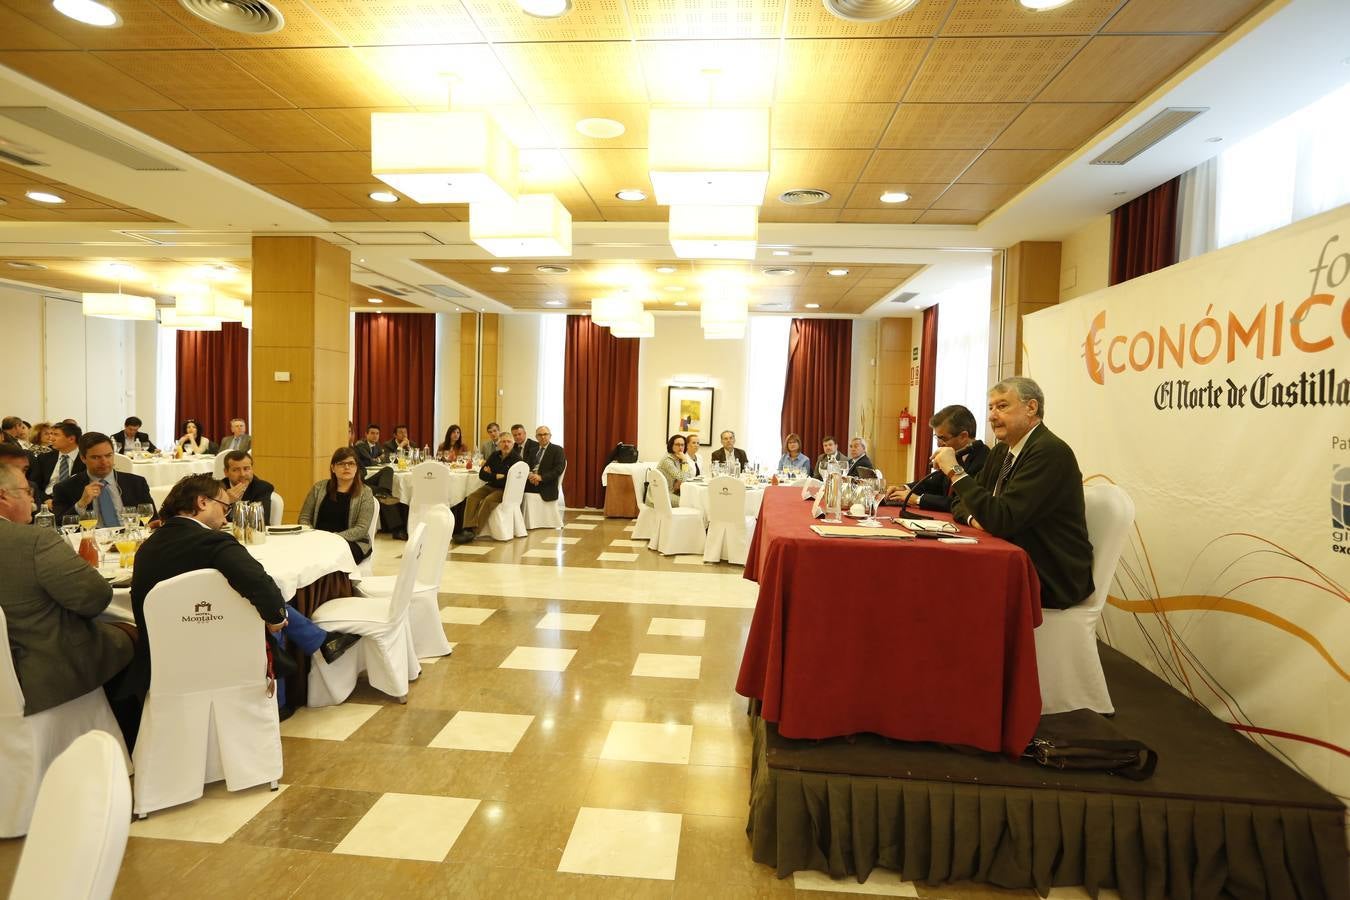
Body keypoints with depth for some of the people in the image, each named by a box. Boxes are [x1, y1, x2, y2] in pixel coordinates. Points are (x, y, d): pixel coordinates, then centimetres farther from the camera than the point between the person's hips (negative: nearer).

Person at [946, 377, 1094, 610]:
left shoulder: (1051, 451, -18)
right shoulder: (1001, 451, 9)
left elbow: (1003, 520, -27)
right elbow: (960, 502, 15)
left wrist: (955, 471, -21)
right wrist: (975, 517, -8)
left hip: (1050, 580, -8)